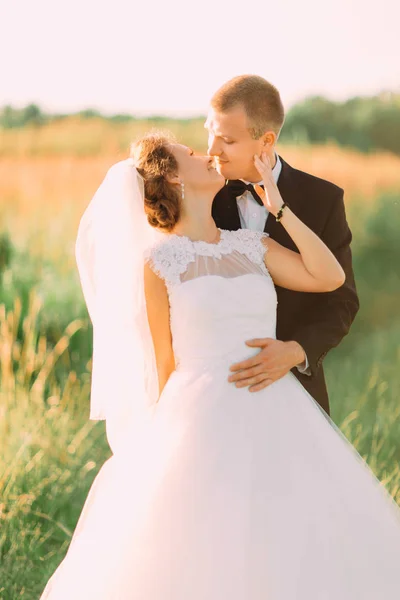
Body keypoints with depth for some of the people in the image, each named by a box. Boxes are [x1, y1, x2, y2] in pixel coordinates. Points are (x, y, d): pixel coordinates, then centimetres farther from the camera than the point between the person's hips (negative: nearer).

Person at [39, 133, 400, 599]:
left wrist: (277, 206, 1)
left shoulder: (251, 246, 12)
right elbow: (165, 363, 0)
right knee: (189, 563, -2)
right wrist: (173, 441, 1)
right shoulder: (158, 260, -1)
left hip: (275, 417, 5)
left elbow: (331, 277, 2)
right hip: (203, 419, -4)